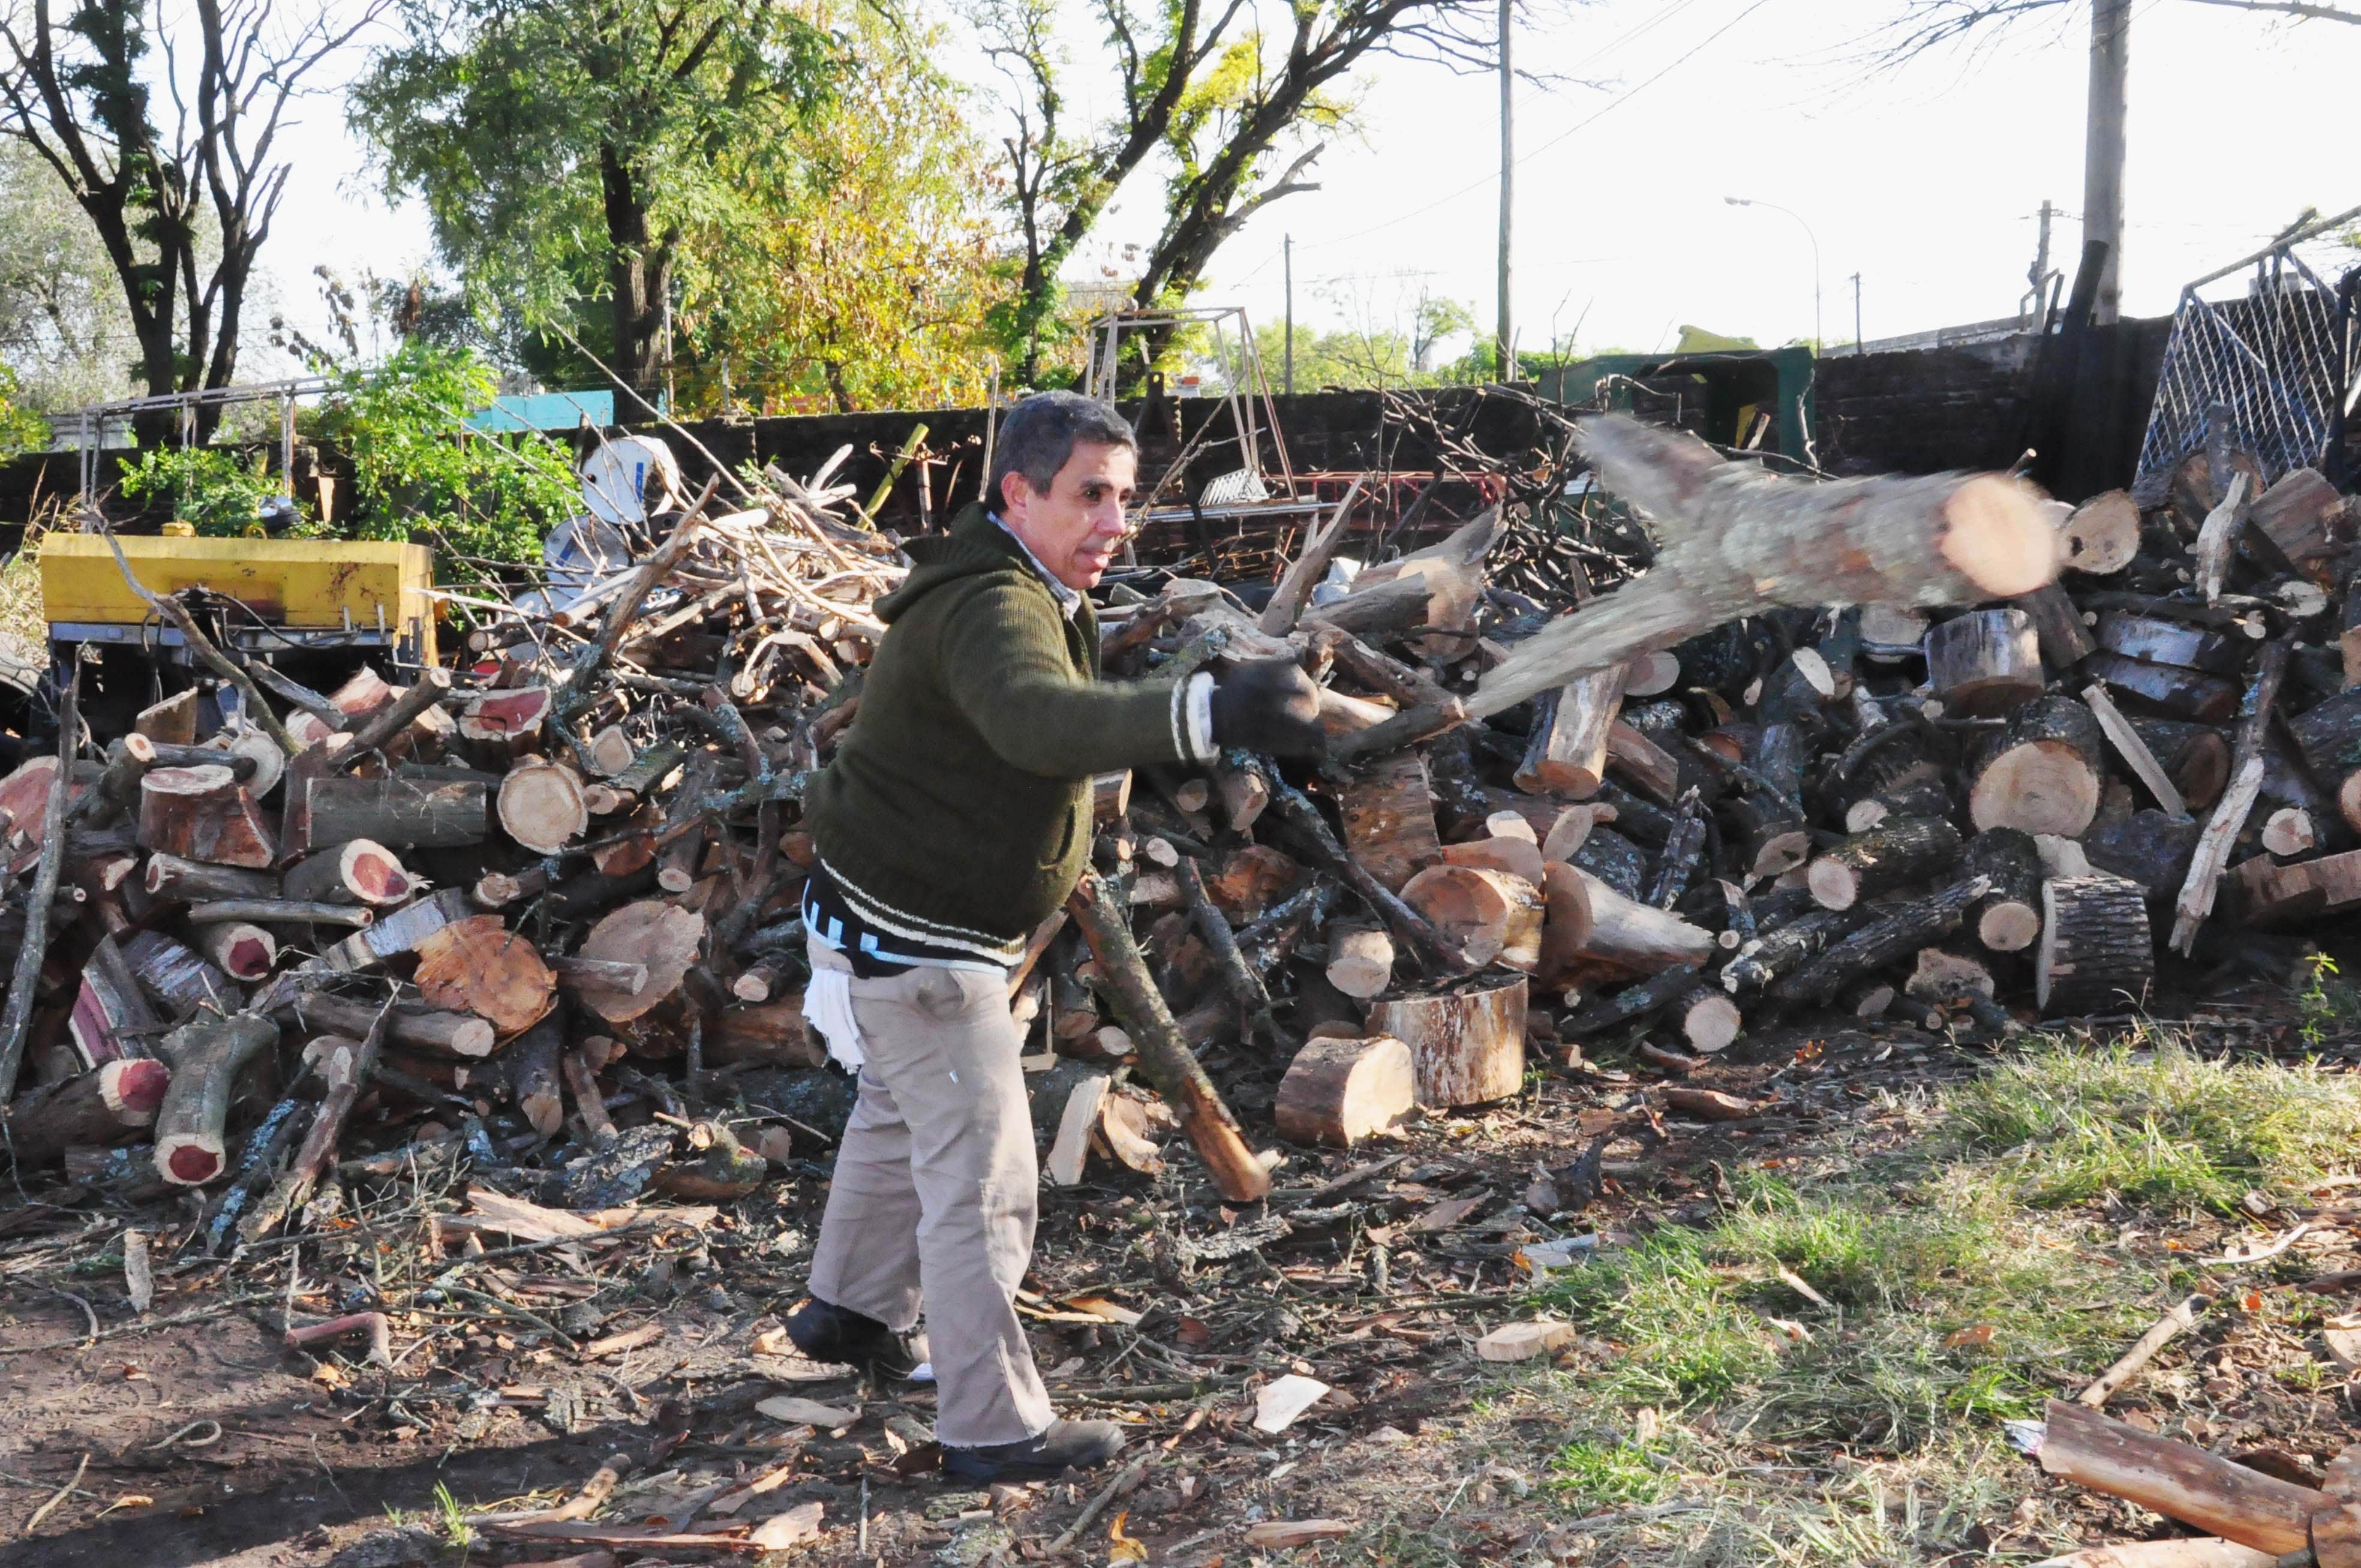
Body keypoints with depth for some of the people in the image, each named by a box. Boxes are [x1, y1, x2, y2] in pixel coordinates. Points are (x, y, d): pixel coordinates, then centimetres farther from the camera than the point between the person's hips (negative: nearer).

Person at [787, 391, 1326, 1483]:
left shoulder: (1037, 592, 7)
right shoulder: (989, 605, -29)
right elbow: (1038, 720, -51)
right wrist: (1207, 714, -65)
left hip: (904, 921, 11)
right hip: (916, 939, -11)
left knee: (900, 1118, 28)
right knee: (983, 1180, -6)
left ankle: (850, 1309, 48)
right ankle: (993, 1430, 3)